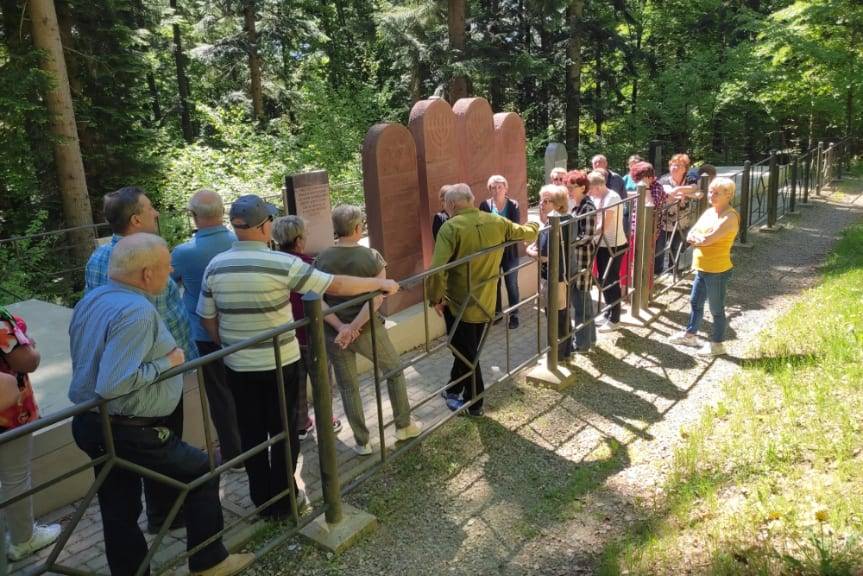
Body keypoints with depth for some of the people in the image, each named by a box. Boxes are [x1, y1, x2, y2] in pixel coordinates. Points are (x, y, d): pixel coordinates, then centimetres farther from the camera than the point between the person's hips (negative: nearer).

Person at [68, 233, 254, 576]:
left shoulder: (91, 299, 6)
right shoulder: (137, 311, -26)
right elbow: (112, 384, -33)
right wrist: (166, 363, -20)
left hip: (90, 423, 9)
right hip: (128, 432, -9)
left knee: (119, 510, 19)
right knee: (202, 473, 9)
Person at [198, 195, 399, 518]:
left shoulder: (215, 266, -4)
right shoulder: (282, 264, -18)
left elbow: (207, 319, 4)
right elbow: (336, 286, -15)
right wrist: (380, 283, -3)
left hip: (238, 367, 4)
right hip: (280, 364, -4)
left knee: (251, 434, 15)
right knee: (283, 433, 12)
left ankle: (262, 501, 29)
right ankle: (284, 501, 24)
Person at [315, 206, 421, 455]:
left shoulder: (321, 259, -4)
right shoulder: (371, 256, -11)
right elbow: (377, 298, -21)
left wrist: (340, 327, -15)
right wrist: (354, 327, -20)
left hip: (334, 333, 2)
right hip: (367, 330, -2)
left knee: (348, 387, 15)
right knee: (394, 371, 22)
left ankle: (362, 442, 24)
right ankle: (404, 426, 31)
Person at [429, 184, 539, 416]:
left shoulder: (450, 227, -17)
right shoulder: (497, 223, -1)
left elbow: (438, 269, -25)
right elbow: (527, 233, 16)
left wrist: (435, 298, -10)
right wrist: (534, 225, 39)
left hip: (459, 304, -5)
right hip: (486, 303, 5)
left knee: (466, 355, 11)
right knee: (468, 351, 22)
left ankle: (474, 404, 24)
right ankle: (454, 392, 37)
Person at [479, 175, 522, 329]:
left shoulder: (513, 205, -7)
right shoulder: (485, 205, -5)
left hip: (509, 251, -1)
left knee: (511, 284, 8)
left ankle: (514, 315, 22)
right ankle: (496, 312, 33)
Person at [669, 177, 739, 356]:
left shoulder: (730, 216, -18)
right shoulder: (709, 212, 9)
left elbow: (708, 239, -27)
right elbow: (690, 235, 6)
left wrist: (695, 238, -7)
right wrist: (700, 239, -15)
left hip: (717, 271, -9)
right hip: (702, 268, 9)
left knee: (716, 309, 4)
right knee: (695, 302, 21)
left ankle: (717, 344, 18)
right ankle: (690, 334, 38)